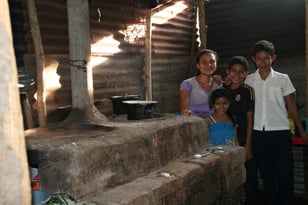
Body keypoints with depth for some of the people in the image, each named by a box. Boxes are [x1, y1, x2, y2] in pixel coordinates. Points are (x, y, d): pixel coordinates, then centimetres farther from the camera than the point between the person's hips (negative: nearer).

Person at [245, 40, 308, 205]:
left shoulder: (282, 79, 3)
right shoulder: (248, 80, 6)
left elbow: (291, 106, 6)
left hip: (281, 132, -1)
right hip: (258, 133, 2)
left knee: (285, 175, 0)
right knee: (267, 175, 10)